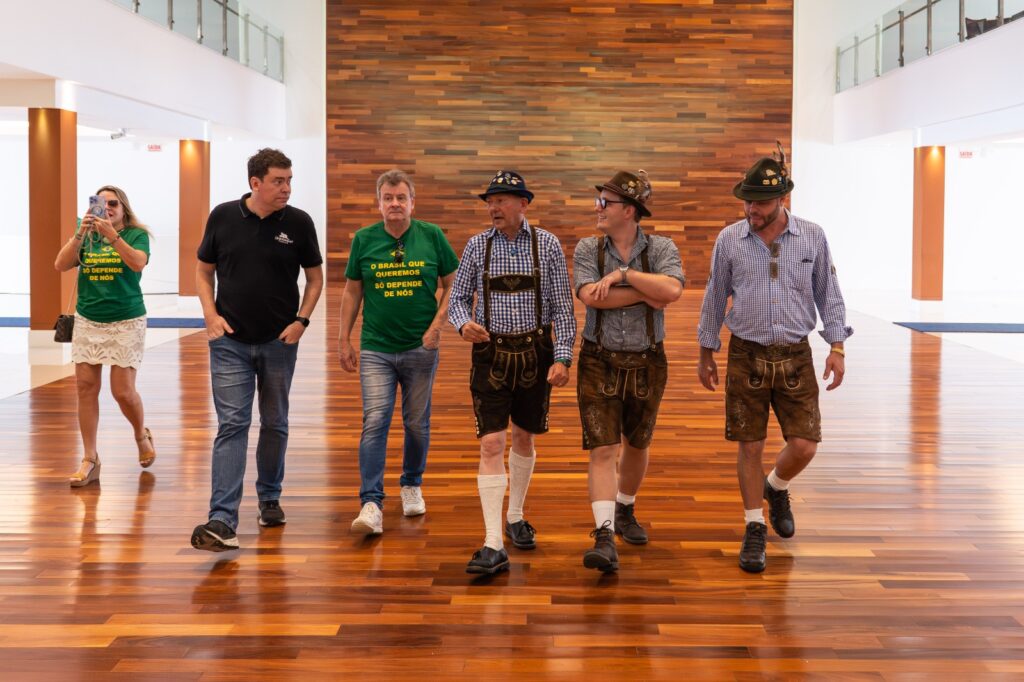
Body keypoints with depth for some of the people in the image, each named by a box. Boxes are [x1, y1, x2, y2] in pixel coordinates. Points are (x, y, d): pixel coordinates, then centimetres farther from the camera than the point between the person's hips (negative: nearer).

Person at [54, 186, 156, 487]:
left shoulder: (136, 235, -1)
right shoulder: (86, 237, 7)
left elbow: (138, 262, -21)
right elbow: (61, 264, -6)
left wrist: (112, 235, -32)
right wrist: (80, 234, -18)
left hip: (126, 322, -3)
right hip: (88, 321, 3)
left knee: (123, 391, -5)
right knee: (86, 387, -1)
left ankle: (142, 436, 26)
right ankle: (89, 460, 7)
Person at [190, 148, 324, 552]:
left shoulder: (298, 222, -3)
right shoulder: (223, 217, -2)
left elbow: (315, 277, 6)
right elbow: (203, 271, 8)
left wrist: (301, 320, -7)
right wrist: (211, 314, -6)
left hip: (279, 342, 1)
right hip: (231, 342, -1)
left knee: (274, 423, 13)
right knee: (232, 425, -8)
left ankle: (269, 498, 32)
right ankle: (222, 521, -13)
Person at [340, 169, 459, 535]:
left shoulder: (432, 236, -2)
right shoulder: (364, 239, 0)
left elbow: (452, 285, 5)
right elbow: (352, 291, 7)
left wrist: (437, 325, -8)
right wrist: (344, 340, 6)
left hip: (421, 349, 1)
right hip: (375, 350, 0)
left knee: (417, 423, 12)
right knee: (374, 422, -10)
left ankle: (412, 486, 34)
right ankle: (371, 505, -12)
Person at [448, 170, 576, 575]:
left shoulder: (547, 245, -2)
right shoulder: (477, 246, 1)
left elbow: (562, 306, -2)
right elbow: (458, 297, 7)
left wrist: (563, 357, -10)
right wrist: (464, 322, -15)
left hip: (535, 352, 1)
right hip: (491, 354, 0)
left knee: (524, 437, 15)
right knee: (491, 444, -9)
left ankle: (515, 518, 37)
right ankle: (493, 546, -11)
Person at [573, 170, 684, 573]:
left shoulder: (661, 249, -4)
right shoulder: (588, 249, -3)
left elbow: (672, 290, -23)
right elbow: (590, 296, -20)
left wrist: (624, 274, -20)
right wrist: (646, 294, -17)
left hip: (647, 363, 1)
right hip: (599, 362, -1)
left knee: (637, 445, 18)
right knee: (603, 449, -10)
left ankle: (624, 511, 42)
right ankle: (604, 538, -14)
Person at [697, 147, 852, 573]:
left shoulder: (812, 237, 0)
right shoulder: (729, 240, -1)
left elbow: (829, 294, 8)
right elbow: (715, 298, 8)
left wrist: (837, 347, 1)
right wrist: (706, 353, 10)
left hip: (795, 356, 1)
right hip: (747, 354, 0)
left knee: (804, 445, -2)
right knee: (750, 446, 1)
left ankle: (776, 488, 31)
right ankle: (755, 528, 16)